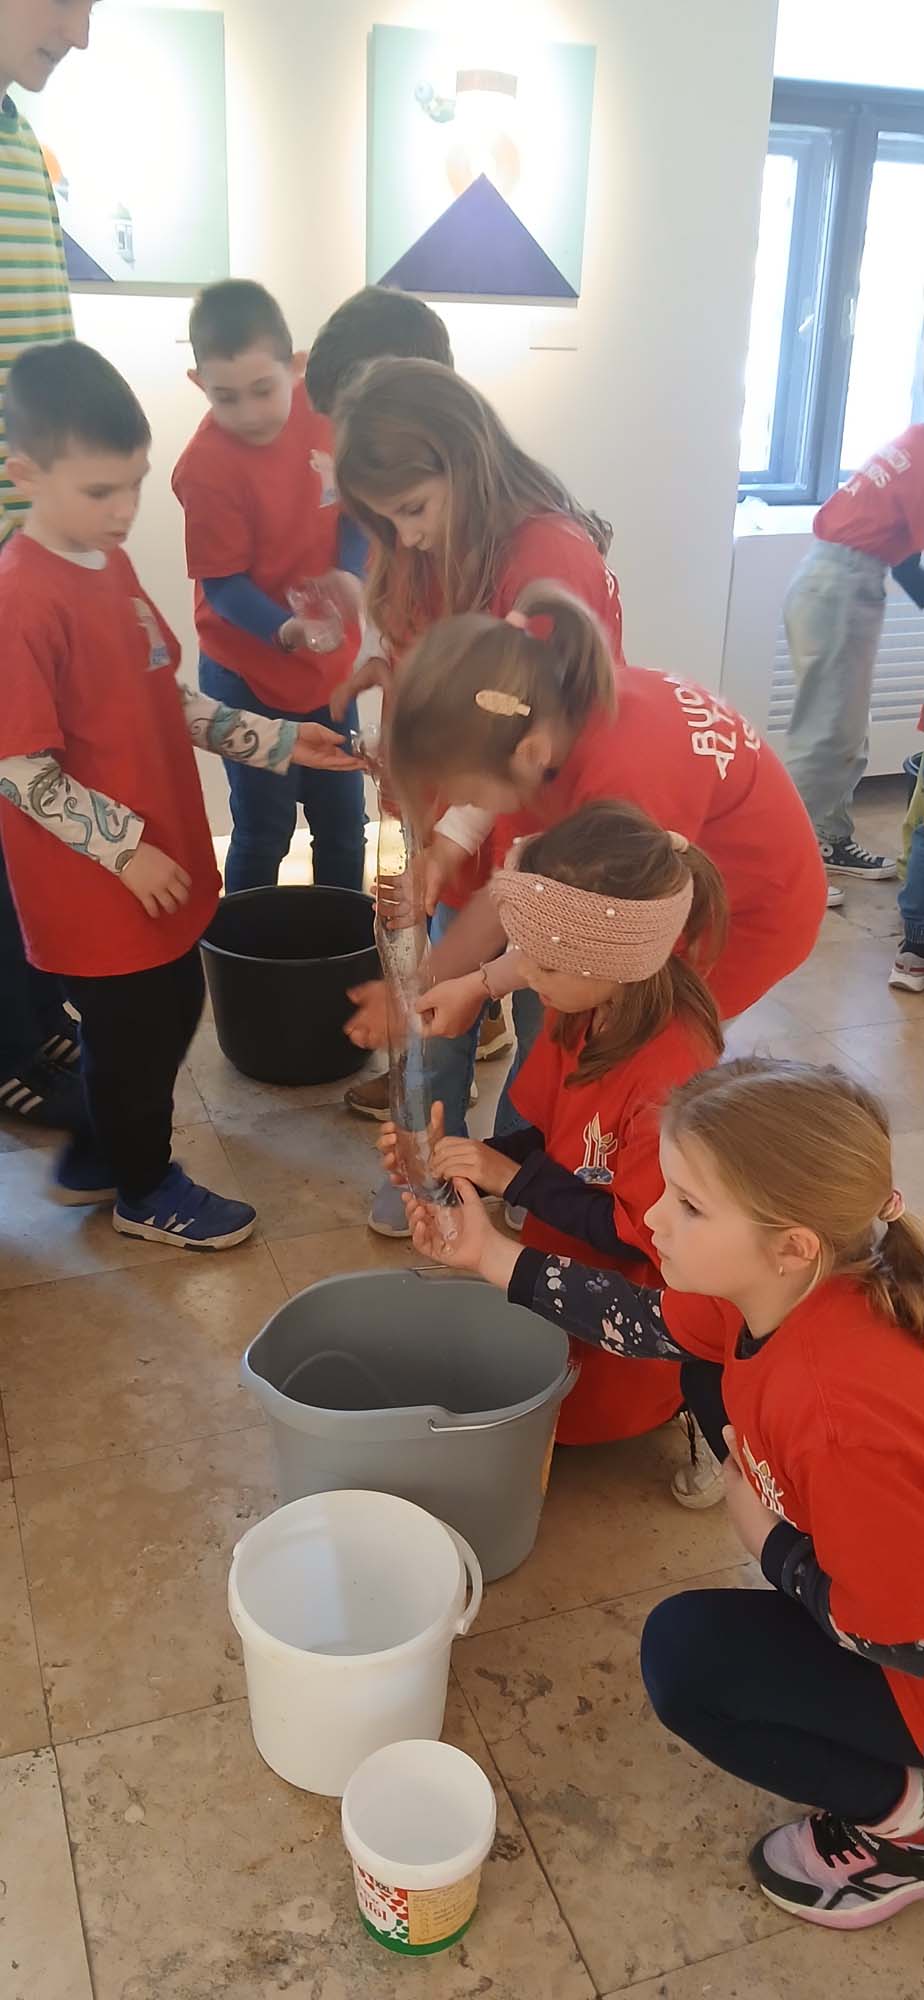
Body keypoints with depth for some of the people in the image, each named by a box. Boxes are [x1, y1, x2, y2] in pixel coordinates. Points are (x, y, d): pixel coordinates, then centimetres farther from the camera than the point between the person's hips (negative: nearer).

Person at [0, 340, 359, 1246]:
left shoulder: (110, 563, 6)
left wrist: (277, 740, 5)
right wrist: (126, 848, -19)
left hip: (162, 865, 9)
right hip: (98, 888, -9)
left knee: (168, 1012, 22)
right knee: (136, 1033, 10)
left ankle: (95, 1158, 43)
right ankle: (144, 1190, 35)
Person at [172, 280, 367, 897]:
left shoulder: (320, 412, -7)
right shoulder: (206, 466, -21)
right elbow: (224, 585, -18)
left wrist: (352, 576, -17)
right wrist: (286, 631, -36)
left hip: (329, 663, 5)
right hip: (249, 673, -5)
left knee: (343, 825, 17)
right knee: (264, 833, 5)